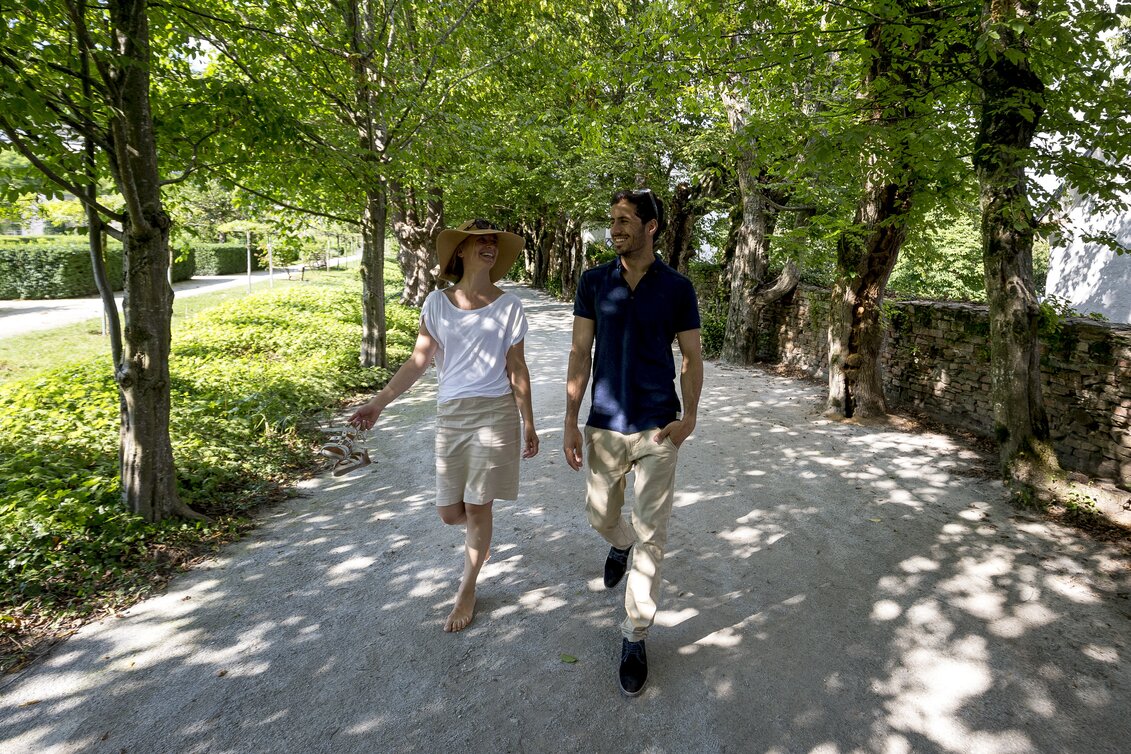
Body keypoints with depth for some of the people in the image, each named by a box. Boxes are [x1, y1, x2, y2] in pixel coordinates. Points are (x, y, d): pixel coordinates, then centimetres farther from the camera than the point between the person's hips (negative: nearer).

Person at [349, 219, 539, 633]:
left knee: (477, 507, 2)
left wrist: (528, 424, 3)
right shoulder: (437, 303, 2)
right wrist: (378, 402, -2)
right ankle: (481, 537, 46)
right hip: (450, 416, 3)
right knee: (450, 512, 8)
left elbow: (517, 369, 2)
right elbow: (418, 361, 4)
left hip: (494, 414, -2)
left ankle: (467, 591, 25)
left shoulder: (509, 307, -2)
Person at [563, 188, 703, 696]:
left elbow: (692, 356, 3)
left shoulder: (677, 288, -2)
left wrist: (690, 416, -11)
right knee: (600, 515, 18)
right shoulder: (593, 283, 1)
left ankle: (635, 636, 16)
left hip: (657, 427, -2)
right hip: (604, 425, 2)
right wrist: (570, 421, -3)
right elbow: (580, 353, 1)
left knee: (650, 534, 1)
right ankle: (620, 545, 55)